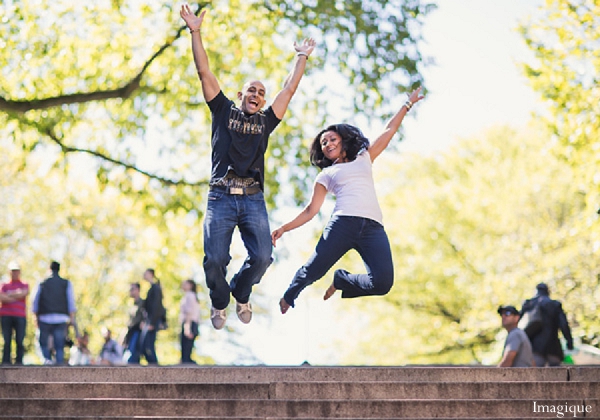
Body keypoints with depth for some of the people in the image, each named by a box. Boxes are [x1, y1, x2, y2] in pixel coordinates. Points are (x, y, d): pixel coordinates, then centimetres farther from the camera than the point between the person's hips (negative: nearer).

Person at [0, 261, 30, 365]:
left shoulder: (24, 285, 15)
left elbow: (23, 294, -6)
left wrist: (9, 295, 0)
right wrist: (16, 297, -5)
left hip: (20, 316, 0)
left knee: (20, 341, -5)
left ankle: (19, 361, -3)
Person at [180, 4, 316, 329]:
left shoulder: (265, 121, 22)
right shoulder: (224, 111, 17)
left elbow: (290, 89, 25)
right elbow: (205, 73, 11)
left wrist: (302, 57, 28)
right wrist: (195, 33, 6)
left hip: (253, 199, 2)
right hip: (221, 197, -2)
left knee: (262, 257, -14)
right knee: (214, 260, -13)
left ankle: (241, 294, 17)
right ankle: (219, 303, 17)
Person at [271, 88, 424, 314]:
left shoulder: (364, 159, 28)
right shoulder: (325, 175, 23)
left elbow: (389, 130, 30)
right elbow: (311, 210, 18)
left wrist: (407, 104, 30)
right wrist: (284, 228, 7)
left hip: (373, 227, 1)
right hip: (343, 223, -1)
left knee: (382, 283, -20)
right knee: (313, 270, -9)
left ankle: (340, 281, 7)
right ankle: (286, 300, 19)